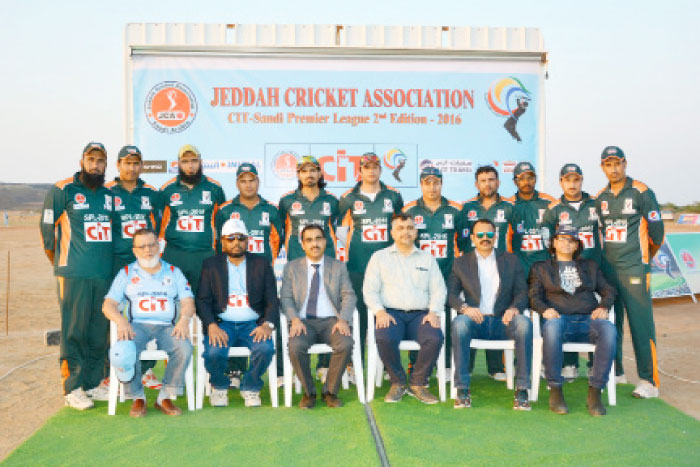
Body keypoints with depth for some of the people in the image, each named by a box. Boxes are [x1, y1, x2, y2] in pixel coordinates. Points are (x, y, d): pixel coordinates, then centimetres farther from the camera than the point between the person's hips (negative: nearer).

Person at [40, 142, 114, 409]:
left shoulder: (110, 195, 15)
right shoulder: (63, 191, -1)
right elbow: (47, 227, 3)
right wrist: (60, 262, 6)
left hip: (105, 274, 5)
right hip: (74, 274, -5)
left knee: (99, 331, 8)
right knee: (73, 331, -3)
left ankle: (94, 382, 19)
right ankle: (72, 388, 6)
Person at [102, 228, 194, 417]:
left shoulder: (174, 272, 18)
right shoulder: (126, 273, 16)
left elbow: (188, 301, 9)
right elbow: (108, 304, 8)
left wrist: (184, 319, -14)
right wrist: (121, 321, -14)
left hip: (167, 326, 1)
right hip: (137, 325, 0)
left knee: (184, 348, -31)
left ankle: (165, 397, -14)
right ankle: (137, 397, -12)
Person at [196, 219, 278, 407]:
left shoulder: (262, 264, 12)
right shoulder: (210, 265, 11)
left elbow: (272, 300, 7)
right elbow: (203, 300, 3)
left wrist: (267, 324, -12)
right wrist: (211, 326, -16)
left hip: (253, 324, 1)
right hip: (222, 323, 0)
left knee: (265, 348, -28)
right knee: (214, 353, -29)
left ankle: (250, 387, 2)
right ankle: (219, 387, 6)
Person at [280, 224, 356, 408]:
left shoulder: (338, 266, 14)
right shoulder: (291, 267, 13)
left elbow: (348, 296, 6)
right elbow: (286, 298, 6)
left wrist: (343, 320, -13)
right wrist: (295, 319, -14)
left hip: (331, 320, 1)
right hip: (304, 321, 0)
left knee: (346, 344, -30)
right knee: (296, 347, -32)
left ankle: (330, 391, -8)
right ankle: (308, 392, -8)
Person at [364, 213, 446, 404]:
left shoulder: (427, 258, 21)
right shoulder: (379, 257, 16)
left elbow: (438, 289, 13)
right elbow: (370, 289, 7)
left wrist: (433, 312, -6)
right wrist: (380, 312, -10)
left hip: (420, 314, 1)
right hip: (391, 313, -1)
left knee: (435, 338, -30)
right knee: (384, 338, -34)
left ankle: (417, 384, -9)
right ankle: (398, 383, -9)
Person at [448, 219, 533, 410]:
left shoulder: (511, 260, 17)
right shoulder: (461, 262, 15)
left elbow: (522, 292, 9)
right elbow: (451, 293, 5)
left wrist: (514, 308, -15)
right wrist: (464, 307, -17)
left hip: (502, 321, 1)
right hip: (475, 320, -1)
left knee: (524, 323, -32)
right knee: (459, 323, -35)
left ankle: (521, 390, -28)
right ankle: (462, 389, -29)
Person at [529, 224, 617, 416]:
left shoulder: (590, 266, 29)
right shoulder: (541, 268, 23)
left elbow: (608, 291, 21)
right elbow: (534, 296, 11)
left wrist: (603, 307, -2)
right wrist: (544, 309, -12)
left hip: (588, 319, 2)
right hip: (559, 318, -2)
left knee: (608, 329, -34)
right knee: (552, 327, -40)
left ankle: (595, 392, -28)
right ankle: (555, 391, -30)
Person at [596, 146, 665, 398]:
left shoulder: (641, 192, -5)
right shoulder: (600, 197, 11)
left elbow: (656, 229, -2)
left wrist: (644, 257, 7)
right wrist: (608, 255, 15)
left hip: (634, 268, -6)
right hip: (607, 267, 6)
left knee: (641, 322, -7)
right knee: (610, 320, 10)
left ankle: (649, 380, -1)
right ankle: (615, 371, 22)